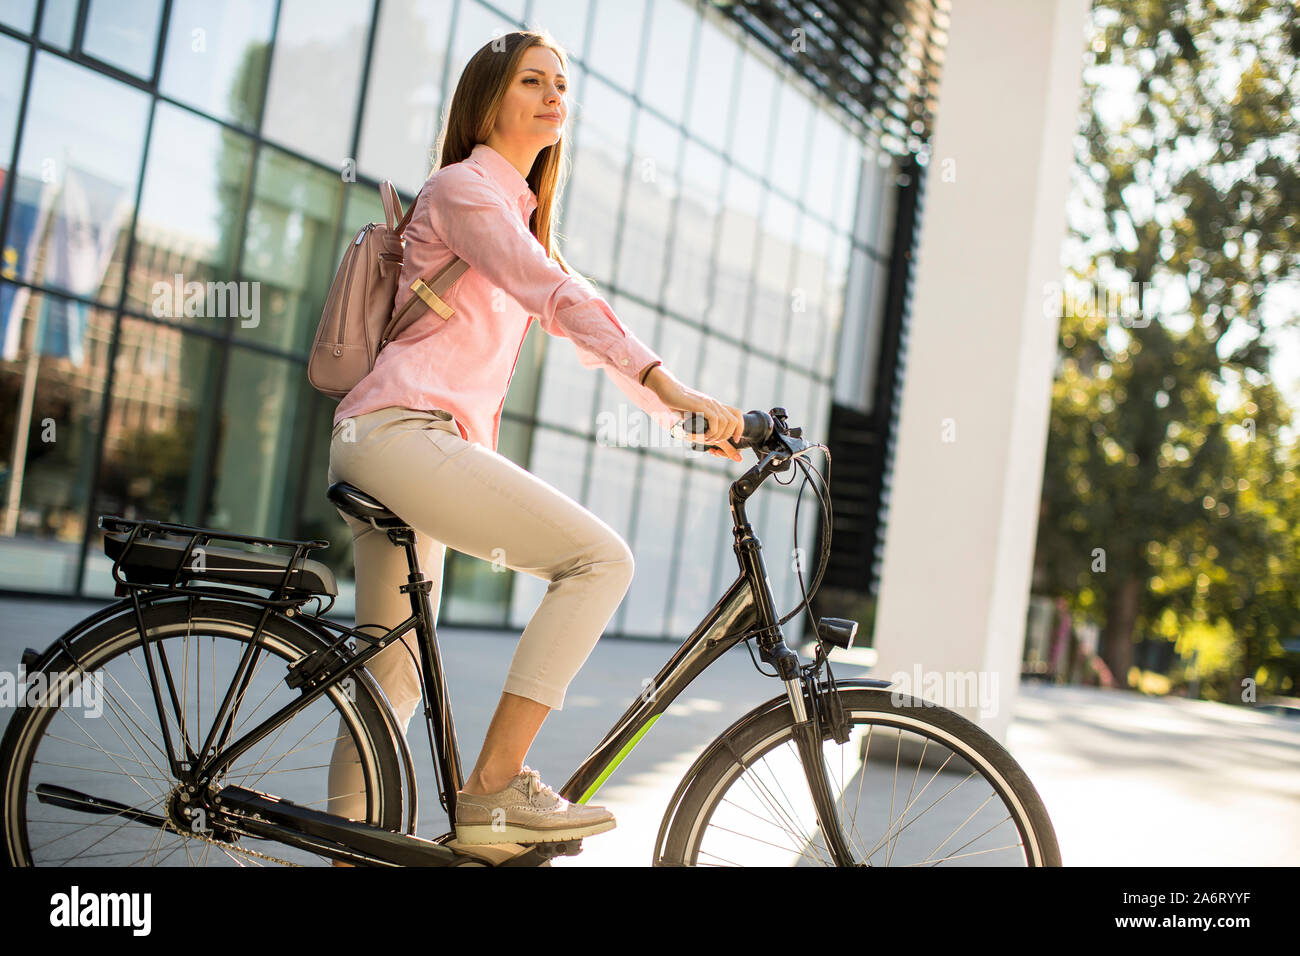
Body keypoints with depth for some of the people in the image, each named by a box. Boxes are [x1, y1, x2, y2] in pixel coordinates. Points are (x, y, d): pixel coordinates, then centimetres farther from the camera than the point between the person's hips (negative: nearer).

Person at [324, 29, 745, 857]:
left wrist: (686, 409, 10)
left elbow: (573, 317, 20)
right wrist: (670, 387, -31)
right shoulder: (464, 186, -3)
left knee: (393, 681, 12)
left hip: (386, 444, 10)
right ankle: (495, 788, -18)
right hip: (399, 431, -10)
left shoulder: (517, 208, 26)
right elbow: (556, 294, -20)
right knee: (600, 556, -20)